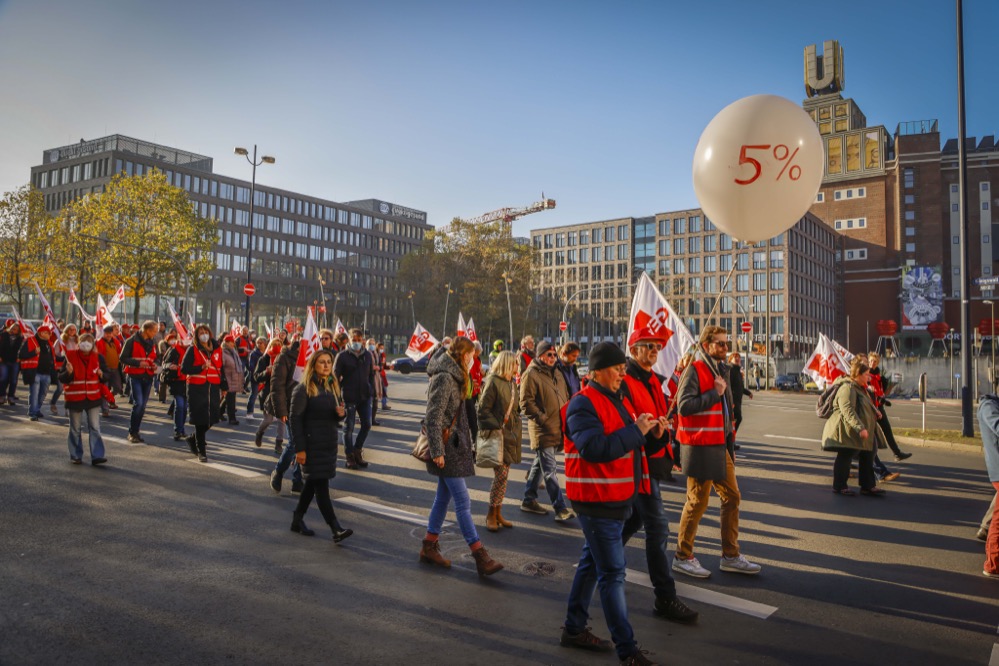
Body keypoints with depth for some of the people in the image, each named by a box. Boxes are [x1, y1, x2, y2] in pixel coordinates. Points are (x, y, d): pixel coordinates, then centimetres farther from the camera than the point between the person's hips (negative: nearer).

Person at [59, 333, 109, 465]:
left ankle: (97, 456, -4)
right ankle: (76, 456, 19)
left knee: (95, 428, -3)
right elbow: (61, 378, -3)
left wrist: (101, 375, -12)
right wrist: (69, 373, -24)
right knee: (75, 428, 8)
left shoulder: (98, 357, 3)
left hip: (93, 398, 1)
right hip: (74, 398, -1)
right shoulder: (70, 357, -4)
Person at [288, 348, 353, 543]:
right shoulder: (303, 389, -9)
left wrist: (342, 413, -6)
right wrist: (299, 448, -16)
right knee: (321, 486, -8)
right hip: (312, 444, -7)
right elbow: (296, 419, -11)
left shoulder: (333, 387, 12)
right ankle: (336, 529, -11)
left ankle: (297, 520, 29)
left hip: (330, 443, 7)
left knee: (312, 482, 15)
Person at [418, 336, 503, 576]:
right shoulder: (444, 378, -17)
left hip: (453, 444, 10)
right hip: (446, 446, -10)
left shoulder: (453, 376, 14)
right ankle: (480, 557, -5)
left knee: (444, 496, 15)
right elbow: (433, 417, -20)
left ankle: (429, 547, 26)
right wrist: (437, 451, -21)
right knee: (462, 501, -8)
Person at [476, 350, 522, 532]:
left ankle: (498, 514, 20)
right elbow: (483, 409, -15)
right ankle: (491, 515, 3)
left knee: (503, 475, 11)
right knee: (501, 474, -10)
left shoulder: (512, 382, 13)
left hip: (510, 434, 8)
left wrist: (515, 425, 14)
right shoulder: (493, 382, -13)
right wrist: (496, 428, -19)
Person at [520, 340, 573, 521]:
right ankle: (560, 508, -5)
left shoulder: (557, 374, 16)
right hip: (542, 431, -8)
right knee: (550, 470, -6)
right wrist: (543, 419, -17)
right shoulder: (531, 374, -10)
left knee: (540, 465, 17)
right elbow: (526, 403, -14)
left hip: (558, 429, 8)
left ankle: (529, 500, 28)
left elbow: (565, 398, 25)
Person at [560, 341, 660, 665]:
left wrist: (649, 432, -1)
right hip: (597, 501, -10)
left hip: (618, 498, 10)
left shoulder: (619, 401, 12)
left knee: (592, 563, 19)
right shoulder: (583, 404, -18)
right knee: (612, 572, -3)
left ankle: (574, 629, 33)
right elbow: (595, 448, -29)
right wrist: (636, 431, -23)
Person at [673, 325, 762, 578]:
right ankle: (682, 557, 12)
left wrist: (730, 441, 20)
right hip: (701, 448, -9)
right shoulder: (695, 370, -13)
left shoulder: (720, 370, 16)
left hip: (720, 446, 9)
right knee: (697, 502, -1)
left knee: (732, 497, 12)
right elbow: (684, 405, -24)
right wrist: (715, 393, -19)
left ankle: (730, 556, 23)